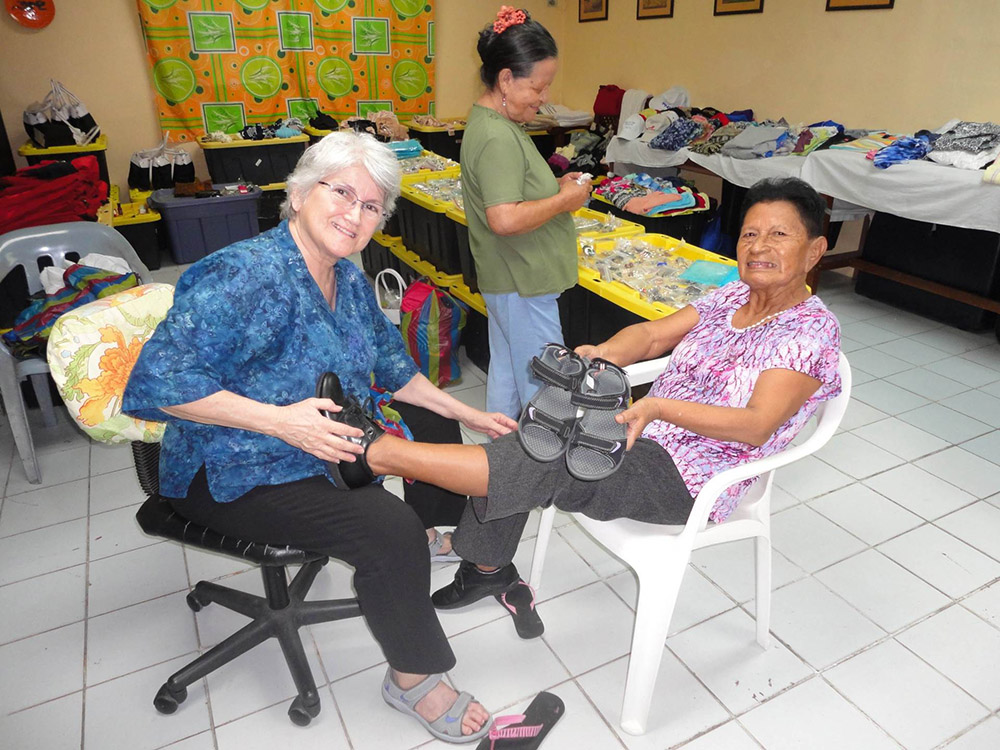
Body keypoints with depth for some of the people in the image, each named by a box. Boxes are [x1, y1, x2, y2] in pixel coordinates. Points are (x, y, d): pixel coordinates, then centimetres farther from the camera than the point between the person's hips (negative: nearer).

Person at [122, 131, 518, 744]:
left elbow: (392, 365, 11)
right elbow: (157, 382, -30)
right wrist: (279, 420, -35)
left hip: (324, 437, 9)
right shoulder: (248, 276, -26)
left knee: (431, 422, 16)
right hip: (236, 475, -9)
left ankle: (439, 536, 39)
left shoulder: (348, 278, 1)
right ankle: (413, 680, 1)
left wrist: (468, 414, 5)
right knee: (390, 531, -25)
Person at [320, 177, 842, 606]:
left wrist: (659, 406, -37)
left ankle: (381, 453, -22)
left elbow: (756, 426, -24)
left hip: (689, 479, -7)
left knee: (542, 466, -24)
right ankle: (488, 566, 4)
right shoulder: (733, 296, 9)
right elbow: (652, 335, 5)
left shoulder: (812, 331, -12)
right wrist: (602, 354, -17)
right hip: (647, 438, 7)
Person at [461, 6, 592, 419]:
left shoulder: (491, 120, 10)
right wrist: (564, 200, -18)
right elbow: (505, 219, -31)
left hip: (504, 279, 11)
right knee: (542, 387, 0)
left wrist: (556, 185, 7)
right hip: (523, 286, -11)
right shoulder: (498, 138, -22)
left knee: (504, 371, 20)